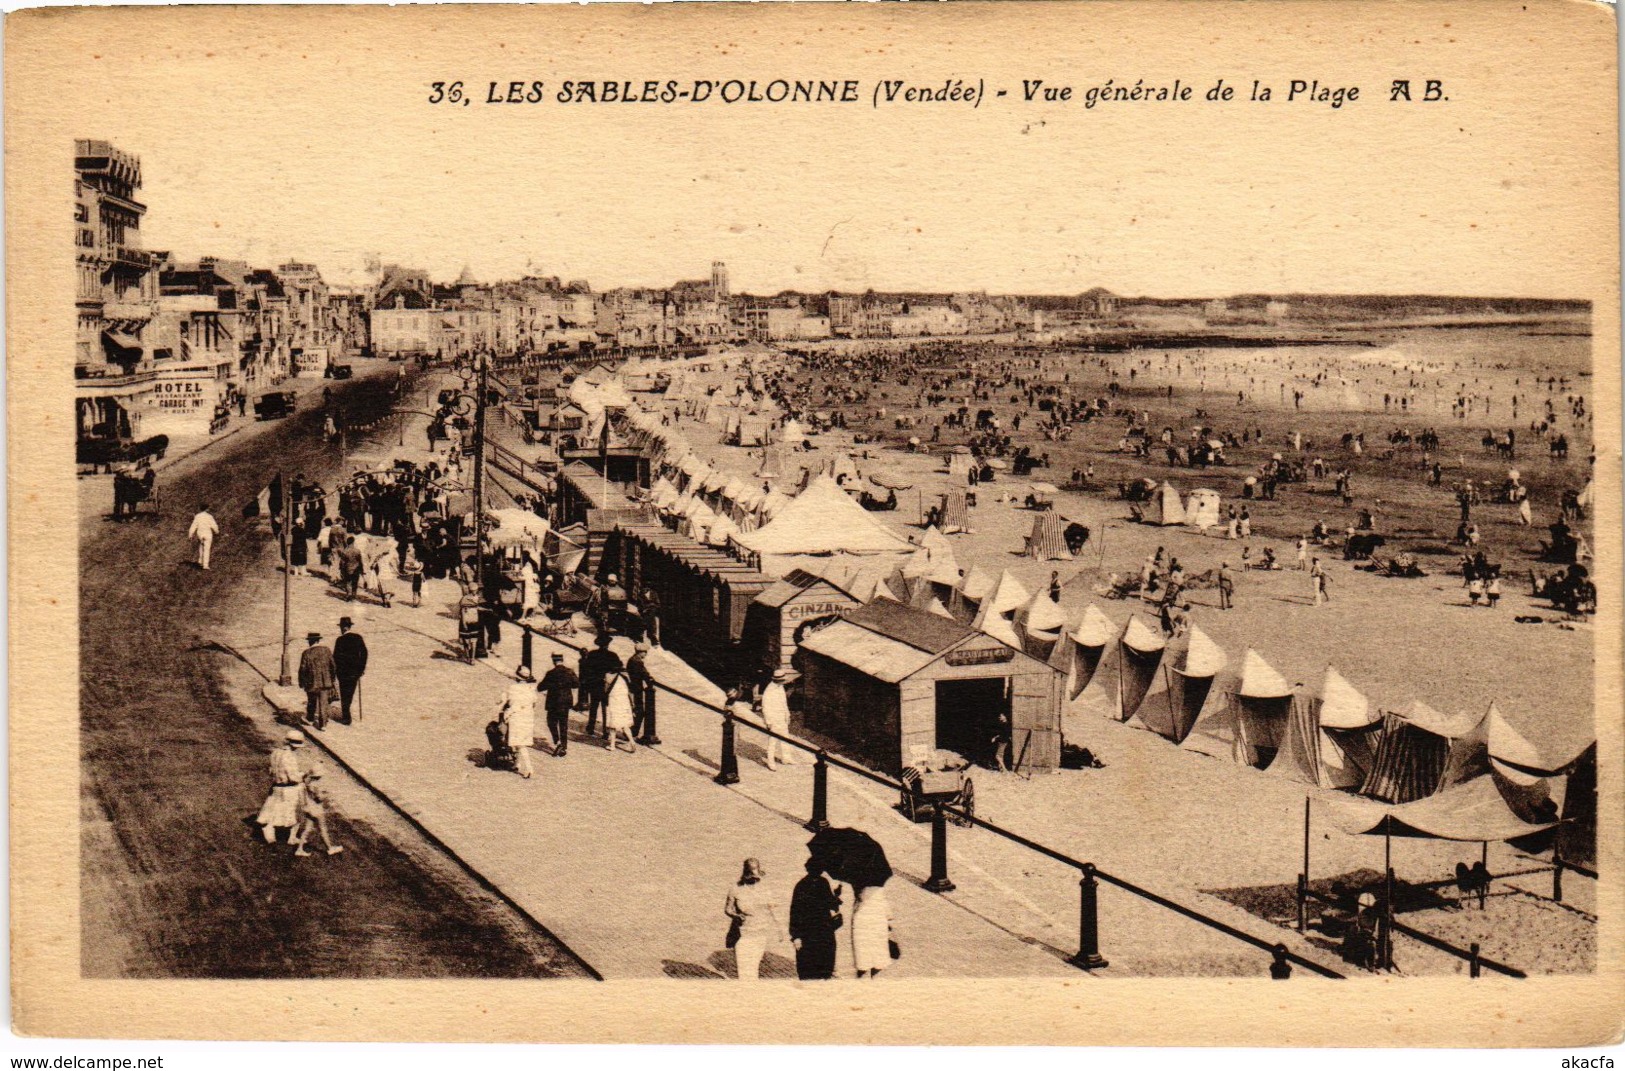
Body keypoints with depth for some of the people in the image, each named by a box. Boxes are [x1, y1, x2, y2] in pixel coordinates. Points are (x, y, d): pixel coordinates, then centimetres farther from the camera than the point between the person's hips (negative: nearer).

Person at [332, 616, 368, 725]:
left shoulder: (340, 640, -14)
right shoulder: (358, 638, 0)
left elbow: (336, 656, -14)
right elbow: (364, 653, 4)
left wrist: (333, 671, -4)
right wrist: (362, 667, 12)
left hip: (344, 671, -4)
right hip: (355, 671, 5)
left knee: (344, 695, 6)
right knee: (350, 693, 17)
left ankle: (346, 718, 8)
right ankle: (346, 715, 27)